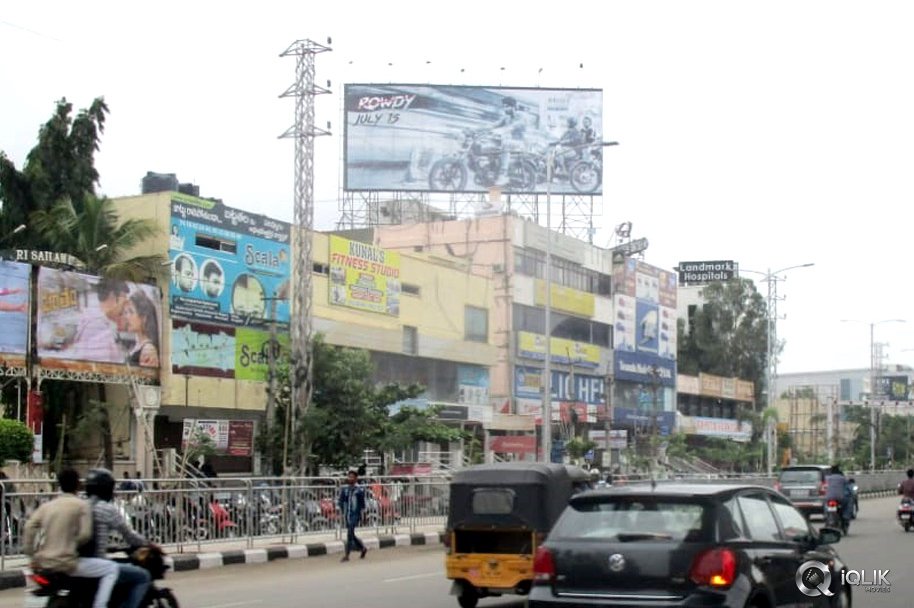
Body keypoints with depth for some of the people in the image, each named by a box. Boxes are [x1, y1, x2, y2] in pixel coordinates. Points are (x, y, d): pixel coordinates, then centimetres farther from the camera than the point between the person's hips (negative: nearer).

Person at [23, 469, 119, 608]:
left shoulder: (47, 505, 13)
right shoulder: (81, 505, -2)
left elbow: (30, 527, 1)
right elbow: (85, 534, -11)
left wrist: (32, 557, 5)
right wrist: (73, 545, 8)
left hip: (43, 563, 6)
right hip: (66, 563, -6)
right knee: (112, 568, 3)